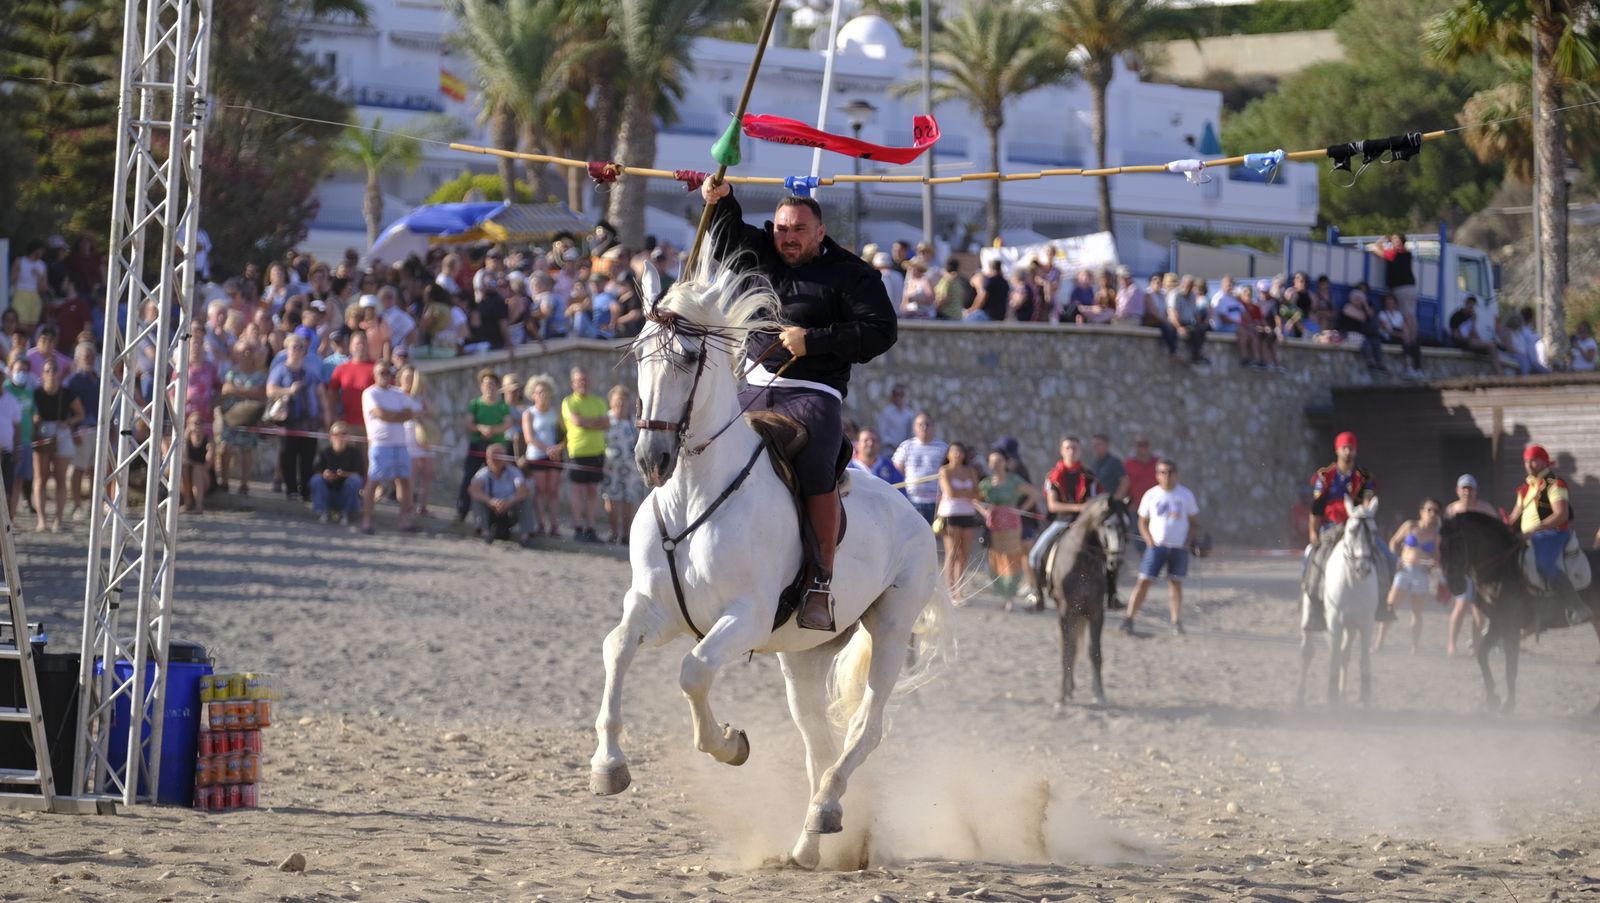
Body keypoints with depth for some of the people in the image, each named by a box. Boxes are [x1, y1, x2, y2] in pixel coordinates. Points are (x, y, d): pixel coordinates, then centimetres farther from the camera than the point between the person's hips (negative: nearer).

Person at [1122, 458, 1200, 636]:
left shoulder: (1186, 495, 5)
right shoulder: (1151, 496, 4)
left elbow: (1194, 522, 11)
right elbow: (1143, 523, 9)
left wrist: (1190, 540, -5)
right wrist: (1150, 541, -7)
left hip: (1179, 547, 1)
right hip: (1156, 546, -1)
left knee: (1176, 582, 3)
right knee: (1144, 581, -8)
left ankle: (1176, 622, 9)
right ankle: (1129, 619, -8)